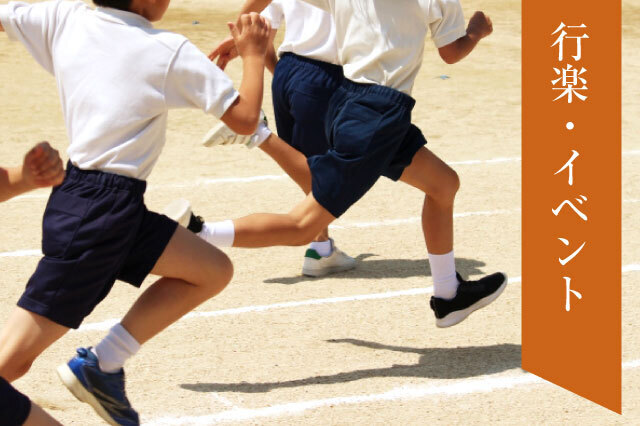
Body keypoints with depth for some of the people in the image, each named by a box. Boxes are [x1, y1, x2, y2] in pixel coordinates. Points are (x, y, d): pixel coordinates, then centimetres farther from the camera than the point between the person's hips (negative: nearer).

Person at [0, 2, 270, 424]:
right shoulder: (170, 50, -9)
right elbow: (245, 118, -5)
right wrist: (253, 53, 10)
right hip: (97, 213, -8)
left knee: (213, 271, 11)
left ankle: (101, 365, 9)